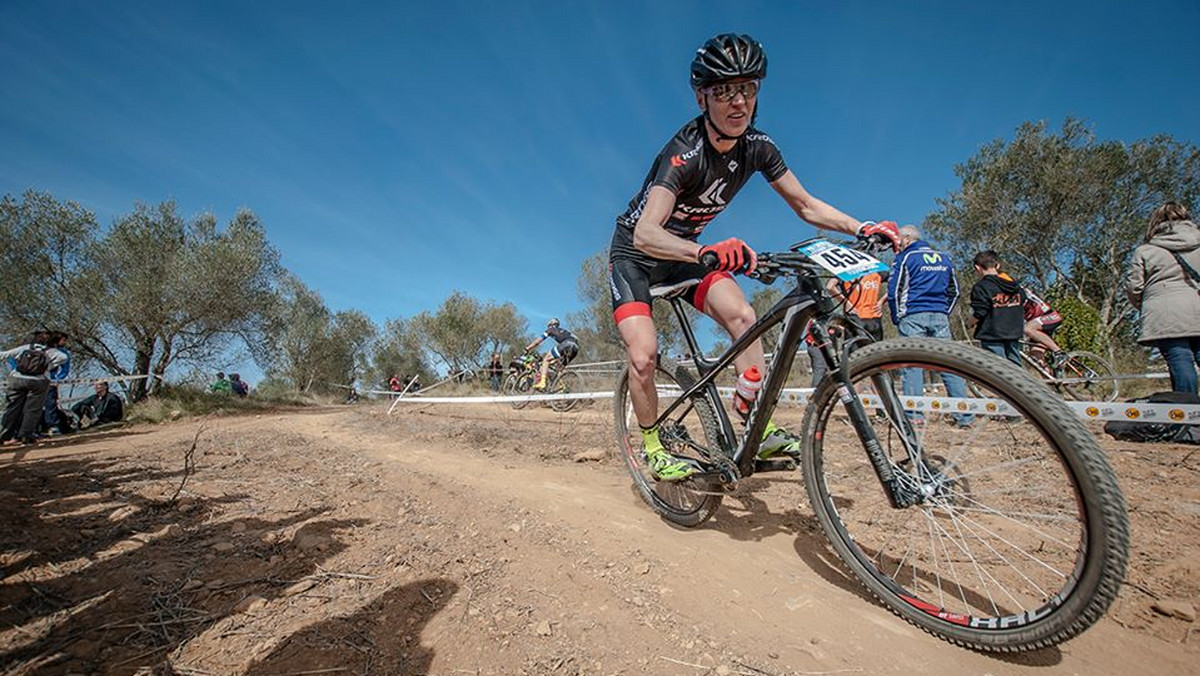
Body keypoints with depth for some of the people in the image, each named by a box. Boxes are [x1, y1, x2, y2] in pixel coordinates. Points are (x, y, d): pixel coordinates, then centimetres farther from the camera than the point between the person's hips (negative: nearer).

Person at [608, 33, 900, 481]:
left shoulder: (757, 147, -9)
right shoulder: (685, 151, -29)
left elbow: (806, 206, -1)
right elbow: (646, 233, -43)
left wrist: (862, 228, -16)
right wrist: (705, 253, -60)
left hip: (685, 251, 5)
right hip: (635, 254, -5)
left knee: (743, 317, -16)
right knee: (643, 355, -20)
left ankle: (762, 430, -6)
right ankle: (653, 448, 4)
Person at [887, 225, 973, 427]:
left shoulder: (905, 257, 0)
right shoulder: (944, 258, 19)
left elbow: (893, 290, -5)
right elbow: (954, 291, 21)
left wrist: (897, 318, 4)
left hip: (913, 316, -5)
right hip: (940, 317, 5)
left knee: (912, 364, -3)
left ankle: (914, 414, -6)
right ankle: (964, 416, 6)